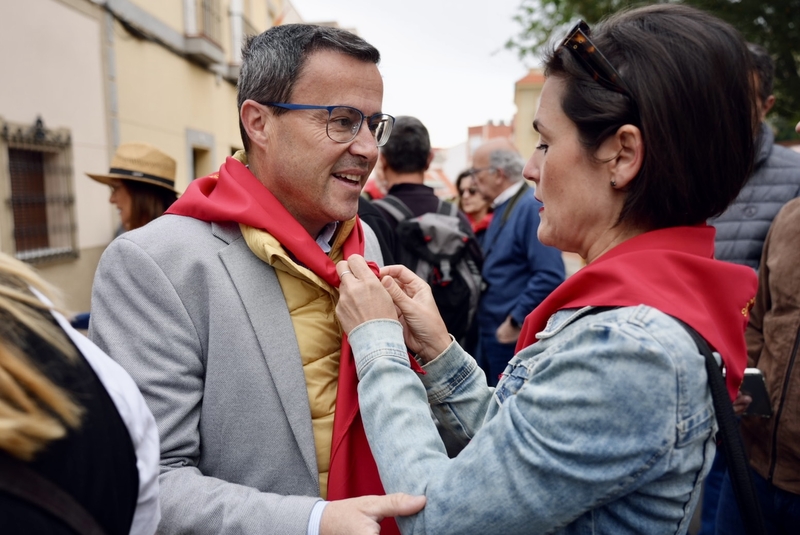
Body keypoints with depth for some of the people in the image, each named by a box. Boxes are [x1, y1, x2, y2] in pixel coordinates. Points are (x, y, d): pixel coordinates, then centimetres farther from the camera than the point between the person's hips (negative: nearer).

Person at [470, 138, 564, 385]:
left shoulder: (532, 206, -17)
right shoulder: (502, 209, 12)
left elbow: (550, 277, -25)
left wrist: (515, 321, -19)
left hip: (515, 336, -9)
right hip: (491, 333, 9)